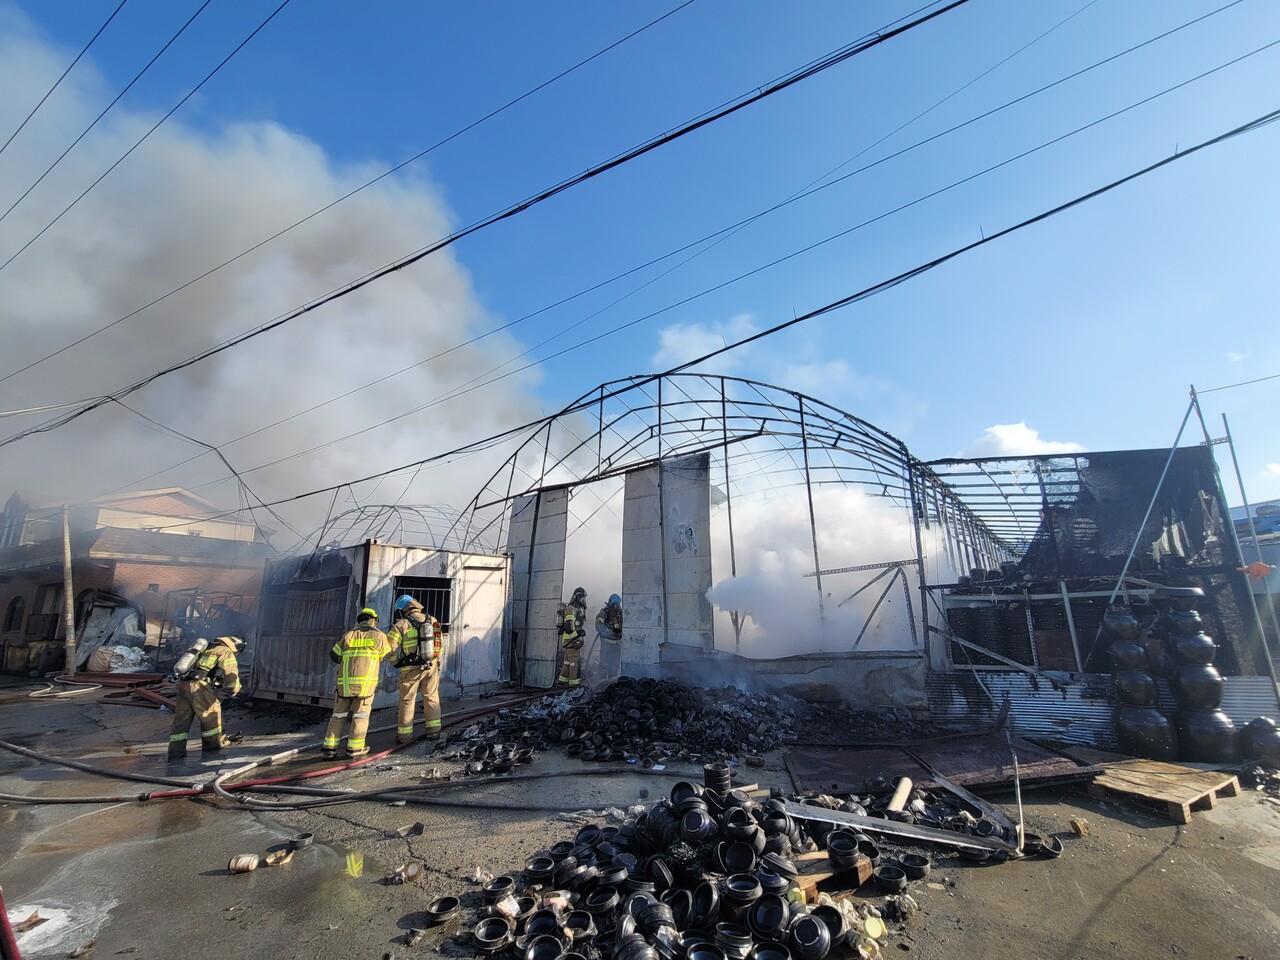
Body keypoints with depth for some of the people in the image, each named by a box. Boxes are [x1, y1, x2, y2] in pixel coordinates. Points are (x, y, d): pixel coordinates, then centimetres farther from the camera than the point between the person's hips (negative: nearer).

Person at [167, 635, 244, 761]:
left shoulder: (207, 648, 27)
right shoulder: (226, 653, 1)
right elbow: (232, 678, -3)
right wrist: (234, 691, 16)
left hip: (182, 683, 7)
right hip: (198, 686, -7)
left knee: (181, 718, 11)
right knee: (211, 713, 9)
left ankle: (176, 753, 11)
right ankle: (213, 744, 21)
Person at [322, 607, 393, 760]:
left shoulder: (348, 635, 9)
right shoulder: (379, 636, 1)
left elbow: (334, 655, 16)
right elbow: (387, 656, 11)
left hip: (345, 681, 3)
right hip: (366, 681, -3)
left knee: (339, 714, 14)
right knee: (360, 714, 7)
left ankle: (329, 747, 12)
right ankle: (354, 748, 7)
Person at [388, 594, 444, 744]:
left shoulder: (401, 624, -9)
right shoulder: (432, 621, 2)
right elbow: (441, 643, 7)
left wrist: (397, 663, 5)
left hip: (411, 669, -3)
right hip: (431, 667, 3)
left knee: (407, 701, 9)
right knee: (432, 698, 13)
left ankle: (404, 734, 15)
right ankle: (434, 730, 15)